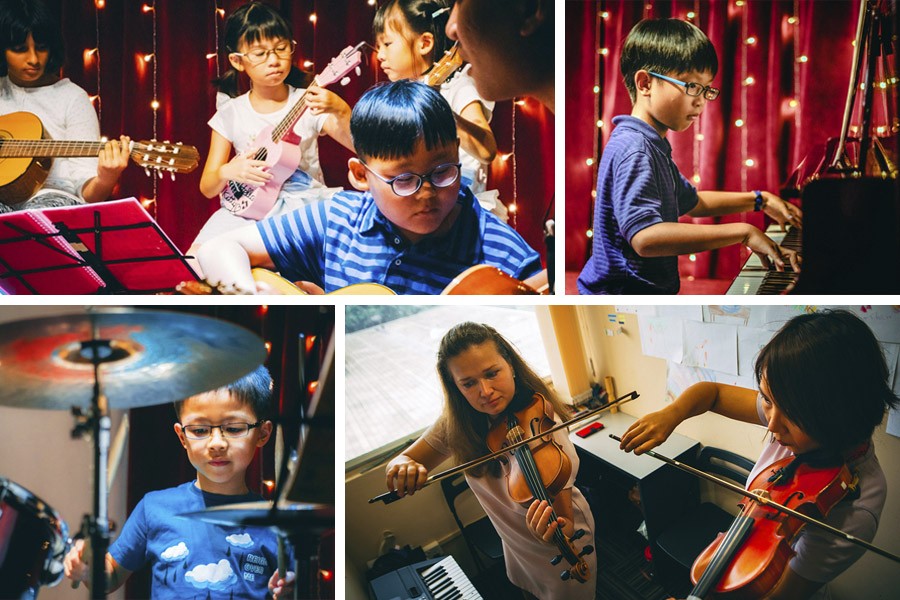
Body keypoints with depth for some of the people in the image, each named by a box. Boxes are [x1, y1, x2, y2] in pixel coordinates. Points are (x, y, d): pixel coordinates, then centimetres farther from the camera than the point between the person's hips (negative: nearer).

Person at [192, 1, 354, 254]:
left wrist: (340, 111, -30)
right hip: (249, 207, 1)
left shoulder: (307, 103, 0)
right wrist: (227, 172, -16)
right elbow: (207, 188, 7)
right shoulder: (230, 114, 5)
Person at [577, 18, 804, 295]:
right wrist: (742, 232, -27)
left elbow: (691, 202, 33)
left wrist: (760, 200, 27)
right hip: (622, 292, -11)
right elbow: (645, 237, -32)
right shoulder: (632, 149, -19)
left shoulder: (654, 146, 16)